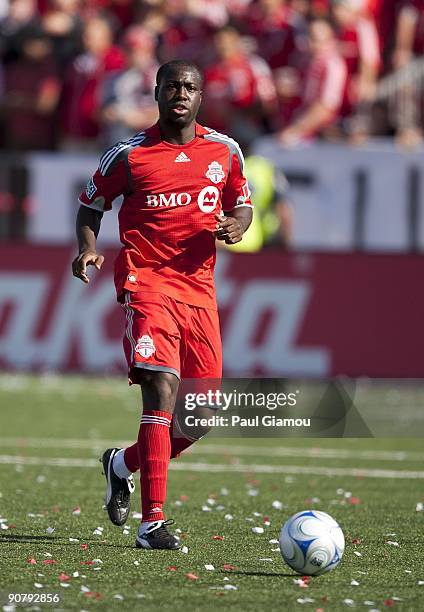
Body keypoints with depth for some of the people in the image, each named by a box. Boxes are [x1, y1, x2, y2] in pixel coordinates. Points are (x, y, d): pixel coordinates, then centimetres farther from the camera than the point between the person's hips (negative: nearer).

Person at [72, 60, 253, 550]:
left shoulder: (224, 151, 9)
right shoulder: (129, 155, 0)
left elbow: (241, 203, 23)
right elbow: (91, 202, 12)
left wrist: (236, 225, -1)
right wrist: (88, 248, -6)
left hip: (199, 286, 5)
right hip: (147, 283, -5)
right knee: (163, 390, -20)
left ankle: (124, 464, 34)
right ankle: (152, 522, -19)